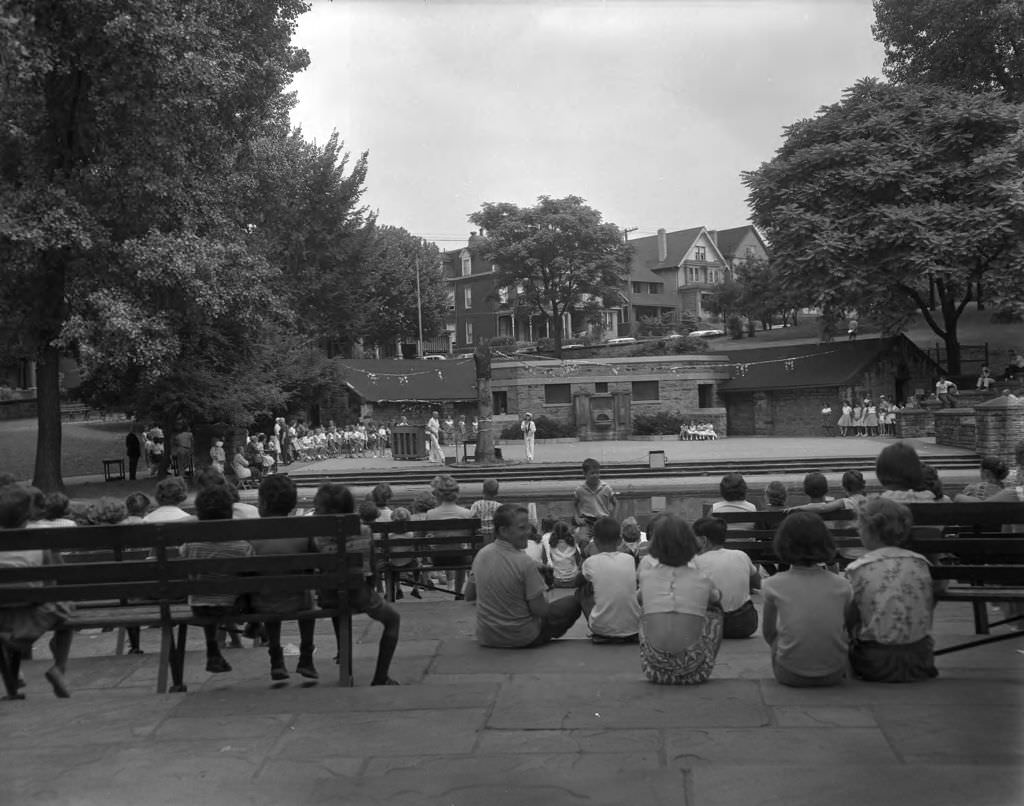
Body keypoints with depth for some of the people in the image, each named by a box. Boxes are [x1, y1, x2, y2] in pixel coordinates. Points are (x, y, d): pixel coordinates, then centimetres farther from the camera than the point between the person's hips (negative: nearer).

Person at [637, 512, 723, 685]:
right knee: (715, 613, 26)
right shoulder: (703, 581, -1)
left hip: (654, 671, 1)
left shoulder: (646, 573, -2)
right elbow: (717, 597, 24)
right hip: (693, 673, 0)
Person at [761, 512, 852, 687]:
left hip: (790, 676, -1)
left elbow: (768, 633, 4)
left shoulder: (775, 585, -8)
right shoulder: (841, 585, -5)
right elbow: (845, 628, 8)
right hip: (834, 675, 1)